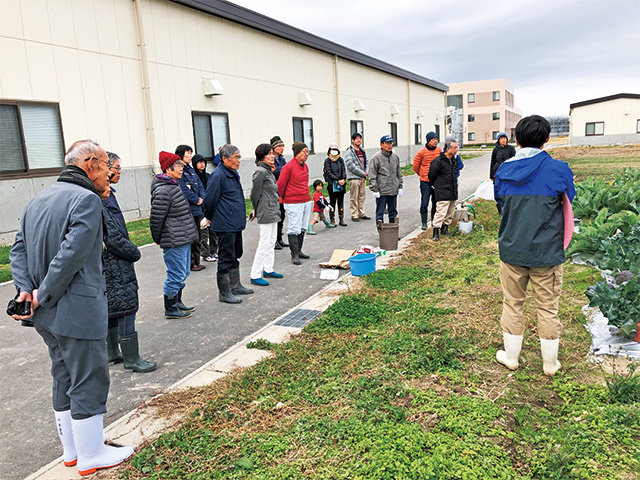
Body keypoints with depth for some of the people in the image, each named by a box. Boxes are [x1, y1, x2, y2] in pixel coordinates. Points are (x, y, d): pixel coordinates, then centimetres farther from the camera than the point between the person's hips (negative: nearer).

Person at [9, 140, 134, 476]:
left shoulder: (39, 199, 13)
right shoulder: (87, 200, -17)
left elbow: (19, 249, 9)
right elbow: (71, 255, -25)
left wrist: (26, 289, -1)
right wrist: (43, 295, -15)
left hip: (47, 314, 9)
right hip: (78, 313, -9)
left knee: (65, 380, 20)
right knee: (89, 382, 5)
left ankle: (71, 450, 36)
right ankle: (91, 456, 21)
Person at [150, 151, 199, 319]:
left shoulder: (174, 186, 13)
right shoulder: (163, 191, -19)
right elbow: (156, 218, -17)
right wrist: (158, 239, -5)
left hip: (183, 239, 10)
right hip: (174, 242, -10)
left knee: (182, 273, 18)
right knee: (176, 274, 0)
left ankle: (178, 303, 33)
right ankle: (170, 309, 14)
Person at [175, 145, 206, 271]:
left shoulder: (190, 170, 18)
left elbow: (200, 186, 15)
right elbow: (184, 189, -18)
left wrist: (201, 198, -3)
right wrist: (196, 200, -12)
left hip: (196, 209, 9)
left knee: (197, 237, 13)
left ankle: (196, 262, 21)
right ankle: (190, 263, 5)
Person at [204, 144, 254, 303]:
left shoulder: (234, 174, 13)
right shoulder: (218, 176, -17)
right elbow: (210, 200, -15)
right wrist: (210, 217, -1)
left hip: (236, 223, 10)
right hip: (225, 225, -9)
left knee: (235, 256, 18)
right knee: (226, 259, -1)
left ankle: (235, 286, 32)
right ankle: (224, 293, 9)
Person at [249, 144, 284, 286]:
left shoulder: (268, 171, 13)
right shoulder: (260, 172, -16)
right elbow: (255, 193, -14)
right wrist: (257, 210, -5)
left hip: (273, 212, 10)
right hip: (266, 213, -10)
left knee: (271, 242, 16)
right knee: (264, 244, -6)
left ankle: (268, 269, 28)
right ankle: (255, 276, 1)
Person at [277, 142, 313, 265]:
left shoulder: (305, 166, 12)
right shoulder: (289, 166, -14)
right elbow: (281, 183, -8)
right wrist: (282, 197, 4)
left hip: (306, 201, 8)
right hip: (293, 203, -8)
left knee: (303, 228, 13)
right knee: (294, 229, -5)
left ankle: (299, 250, 24)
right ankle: (294, 255, 2)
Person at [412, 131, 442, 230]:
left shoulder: (439, 150, 3)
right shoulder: (422, 152, -9)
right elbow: (415, 166, 3)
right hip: (425, 182, -4)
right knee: (424, 203, -2)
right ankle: (424, 223, 10)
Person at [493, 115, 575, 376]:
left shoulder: (504, 170, -3)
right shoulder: (559, 170, -11)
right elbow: (570, 205, 4)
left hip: (512, 249, 2)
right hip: (547, 252, -2)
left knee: (512, 303, 16)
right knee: (548, 307, 12)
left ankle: (511, 357, 28)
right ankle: (550, 363, 27)